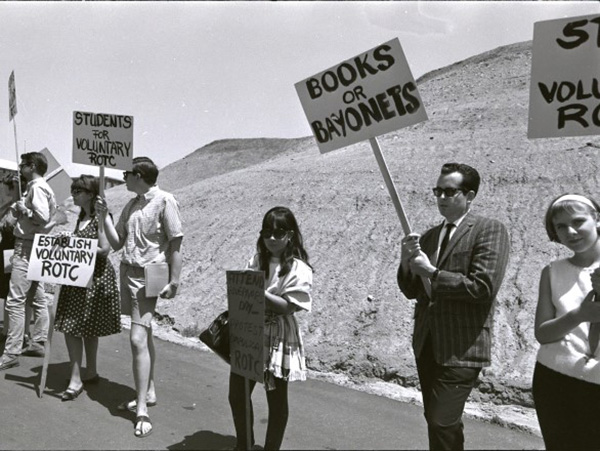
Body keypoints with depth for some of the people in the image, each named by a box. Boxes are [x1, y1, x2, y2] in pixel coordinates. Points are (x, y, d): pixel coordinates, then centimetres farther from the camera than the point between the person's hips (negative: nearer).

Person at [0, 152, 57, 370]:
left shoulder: (36, 187, -13)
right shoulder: (42, 187, 16)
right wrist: (22, 210, 9)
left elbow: (43, 216, -25)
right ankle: (39, 343, 22)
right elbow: (49, 213, 15)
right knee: (38, 297, 14)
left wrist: (24, 210, -10)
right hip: (35, 245, 11)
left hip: (27, 246, -11)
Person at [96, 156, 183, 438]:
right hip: (127, 272, 8)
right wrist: (104, 216, 0)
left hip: (147, 277, -7)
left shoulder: (164, 201, -10)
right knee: (144, 336, 16)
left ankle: (142, 409, -4)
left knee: (138, 339, -12)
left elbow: (175, 243, -11)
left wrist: (173, 282, -14)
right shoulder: (130, 206, 11)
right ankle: (148, 392, 28)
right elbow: (116, 244, 11)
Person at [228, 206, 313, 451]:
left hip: (278, 340, -5)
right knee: (237, 395, 14)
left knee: (277, 400, 11)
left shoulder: (298, 268, -12)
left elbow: (289, 306, -18)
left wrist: (260, 292, -24)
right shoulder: (256, 260, 5)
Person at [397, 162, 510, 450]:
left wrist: (432, 272, -14)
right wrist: (407, 261, -8)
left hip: (461, 347, -7)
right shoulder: (429, 236, 13)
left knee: (442, 422, -7)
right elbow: (411, 291, 11)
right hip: (426, 343, 7)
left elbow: (483, 287, -19)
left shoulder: (490, 230, -7)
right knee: (434, 419, 17)